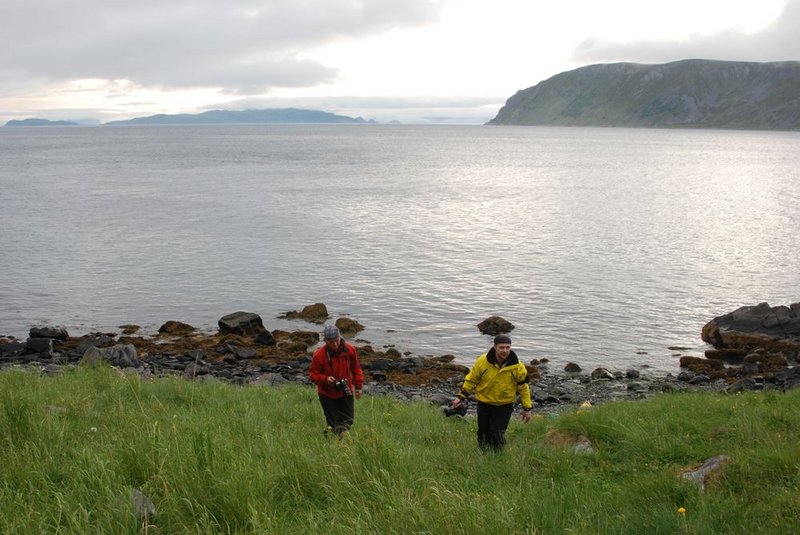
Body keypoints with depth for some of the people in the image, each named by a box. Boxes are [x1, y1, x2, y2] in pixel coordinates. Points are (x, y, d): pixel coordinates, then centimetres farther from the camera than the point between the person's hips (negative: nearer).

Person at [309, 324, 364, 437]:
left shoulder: (349, 349, -11)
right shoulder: (319, 354, -20)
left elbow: (356, 368, 3)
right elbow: (312, 374, -11)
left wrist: (358, 386, 2)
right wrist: (325, 379, -29)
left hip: (345, 392, 3)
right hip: (327, 394, -3)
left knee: (348, 420, 13)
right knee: (333, 424, 1)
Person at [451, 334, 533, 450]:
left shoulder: (517, 366, -14)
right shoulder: (482, 361, -15)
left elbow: (523, 387, -2)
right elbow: (471, 379, -1)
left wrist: (527, 408, 0)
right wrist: (461, 396, -4)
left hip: (504, 407, -1)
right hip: (484, 404, 1)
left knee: (497, 436, -6)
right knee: (483, 432, 14)